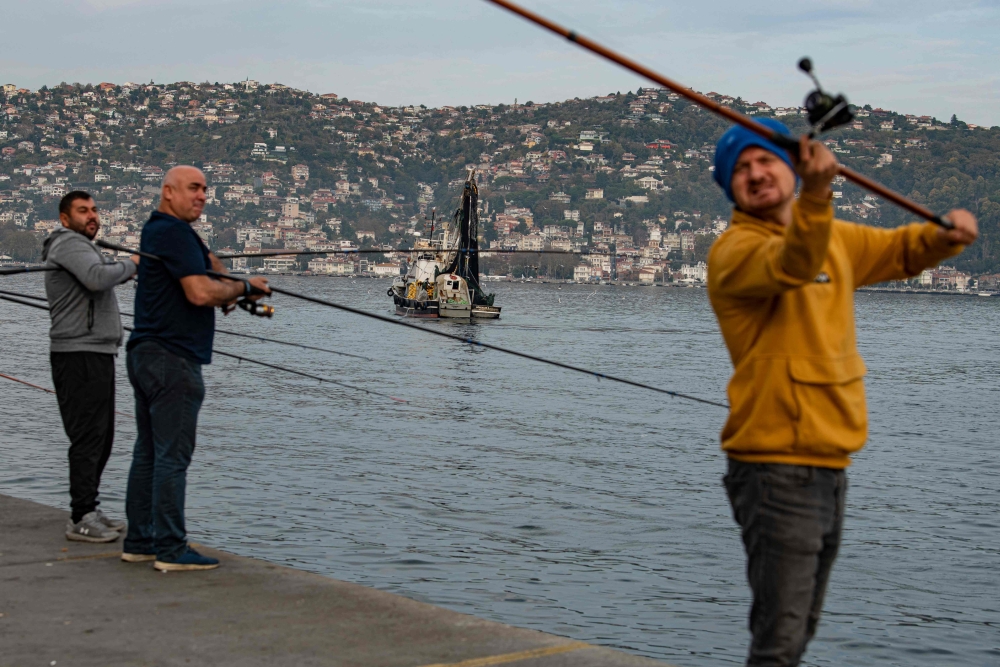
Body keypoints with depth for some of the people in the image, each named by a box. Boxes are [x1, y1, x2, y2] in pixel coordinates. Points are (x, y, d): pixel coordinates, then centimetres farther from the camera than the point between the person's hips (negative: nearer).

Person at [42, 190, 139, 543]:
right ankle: (81, 519, -10)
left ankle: (88, 511, 20)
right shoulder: (70, 243, -10)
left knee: (101, 438, 13)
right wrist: (131, 264, -13)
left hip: (96, 354, 11)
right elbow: (97, 278, -27)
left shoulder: (82, 247, 25)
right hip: (79, 355, -11)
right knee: (88, 438, -11)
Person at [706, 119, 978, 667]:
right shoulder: (734, 250, -12)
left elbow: (902, 251, 26)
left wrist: (946, 235, 3)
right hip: (777, 469, -8)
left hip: (829, 466, 8)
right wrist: (816, 193, -51)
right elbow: (791, 264, -33)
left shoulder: (835, 238, 13)